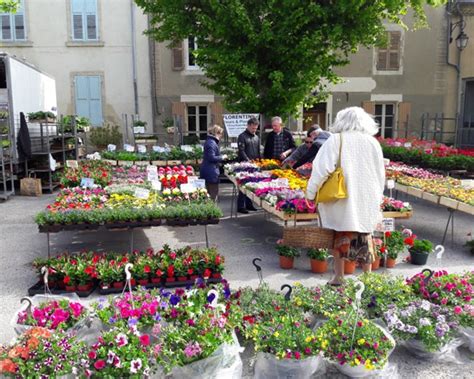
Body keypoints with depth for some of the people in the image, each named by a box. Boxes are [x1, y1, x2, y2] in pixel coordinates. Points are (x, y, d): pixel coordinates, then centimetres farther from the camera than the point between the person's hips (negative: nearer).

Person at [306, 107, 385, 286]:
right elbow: (380, 174, 11)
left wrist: (311, 192, -3)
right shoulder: (373, 142, 3)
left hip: (342, 199, -3)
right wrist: (377, 198, 22)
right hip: (367, 201, 3)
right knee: (365, 237, 14)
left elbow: (322, 168, -13)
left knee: (340, 236, 10)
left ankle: (339, 276, 15)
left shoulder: (336, 140, -7)